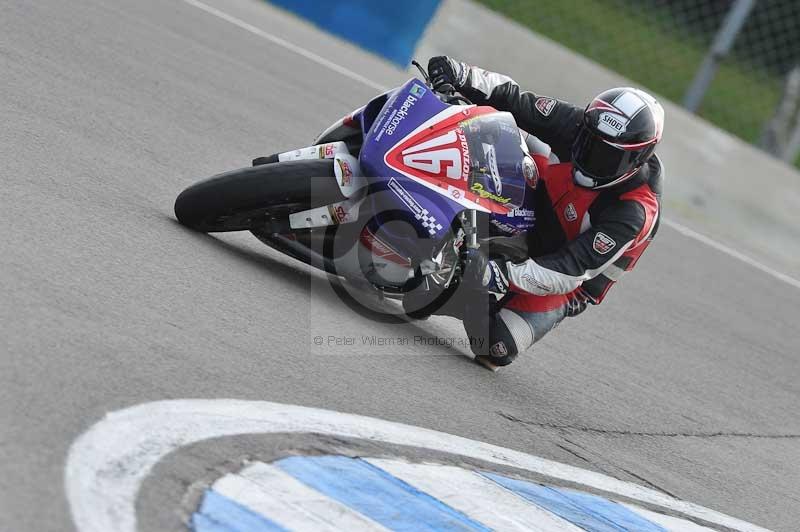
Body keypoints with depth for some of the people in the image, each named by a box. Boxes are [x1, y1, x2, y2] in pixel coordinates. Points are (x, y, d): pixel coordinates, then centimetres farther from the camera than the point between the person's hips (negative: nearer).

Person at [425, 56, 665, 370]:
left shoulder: (635, 213, -33)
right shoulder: (578, 125, -19)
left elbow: (570, 272, -38)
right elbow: (512, 99, -14)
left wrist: (504, 275, -51)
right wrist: (461, 75, -33)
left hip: (564, 285, -5)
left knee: (498, 347, -23)